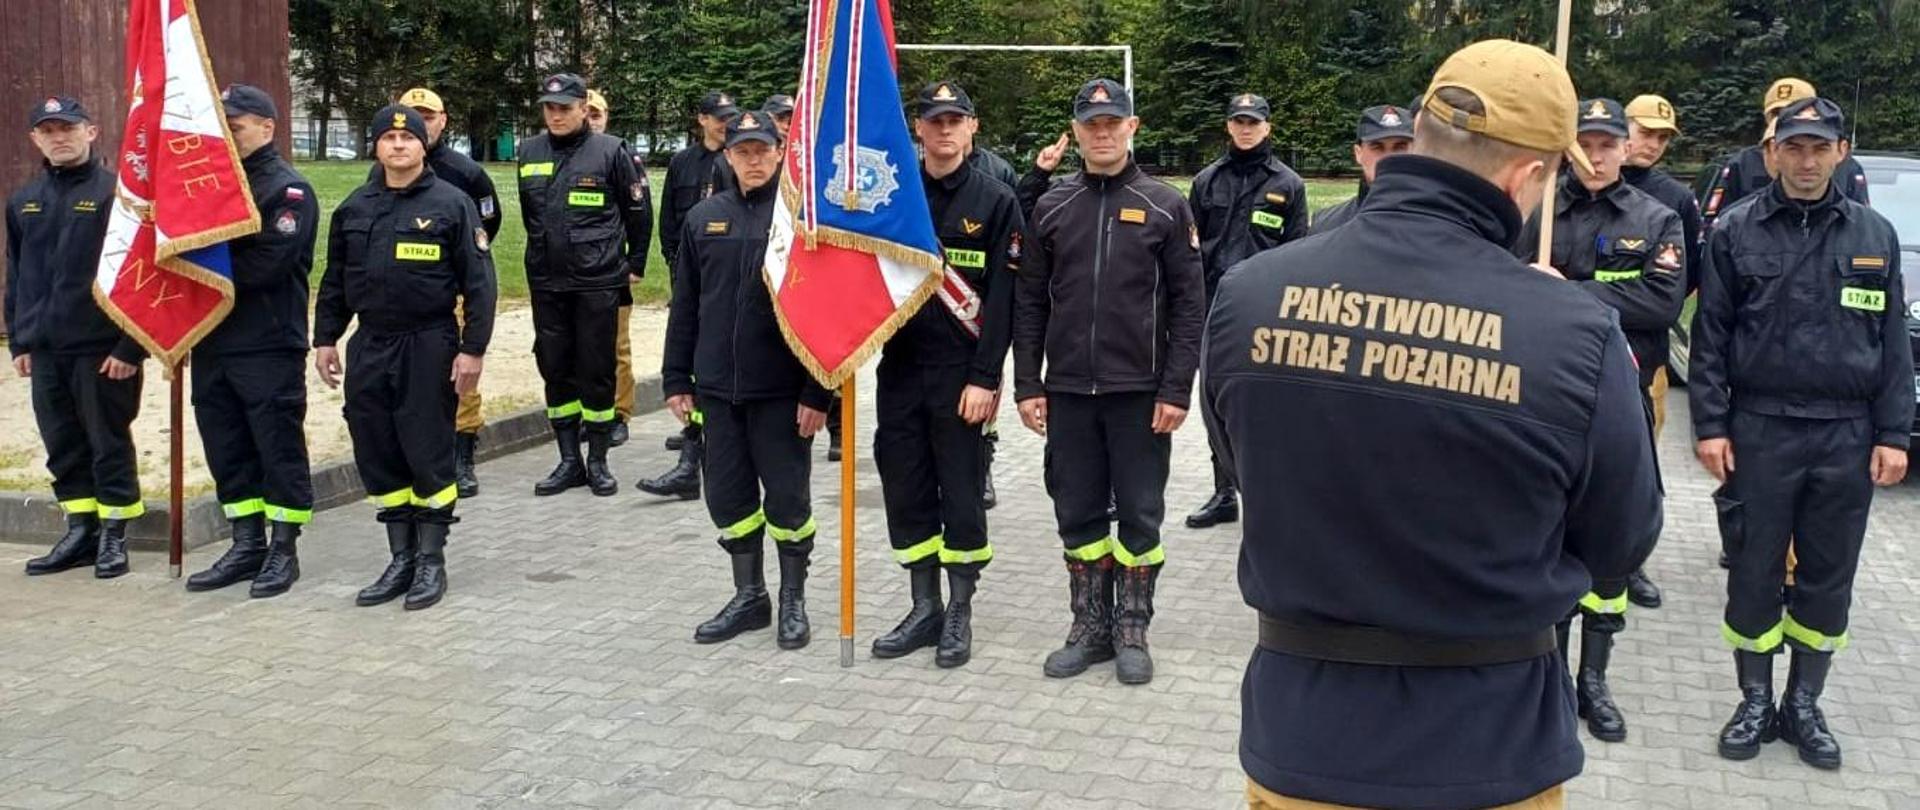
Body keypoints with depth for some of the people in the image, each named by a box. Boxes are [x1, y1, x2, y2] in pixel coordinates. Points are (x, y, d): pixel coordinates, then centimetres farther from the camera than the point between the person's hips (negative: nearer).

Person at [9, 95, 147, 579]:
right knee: (63, 446, 12)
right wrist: (18, 341, 13)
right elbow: (16, 278, 18)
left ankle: (114, 535, 14)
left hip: (102, 348, -6)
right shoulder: (23, 202, 12)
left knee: (109, 443, 3)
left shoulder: (116, 193, -8)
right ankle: (81, 531, 23)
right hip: (45, 349, 6)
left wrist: (131, 345, -15)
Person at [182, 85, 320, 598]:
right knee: (227, 451, 12)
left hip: (270, 347, -7)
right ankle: (247, 546, 22)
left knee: (280, 449, 1)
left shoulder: (289, 190, -7)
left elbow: (265, 265, -19)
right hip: (212, 342, 7)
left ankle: (283, 550, 10)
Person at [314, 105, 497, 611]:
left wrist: (472, 349, -11)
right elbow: (334, 280, 18)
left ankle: (431, 561, 10)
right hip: (370, 346, 5)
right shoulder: (355, 208, 11)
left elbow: (478, 283, -6)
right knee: (377, 455, 7)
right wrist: (325, 339, 12)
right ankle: (401, 559, 19)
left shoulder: (451, 204, -3)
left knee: (428, 454, -2)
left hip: (429, 346, -5)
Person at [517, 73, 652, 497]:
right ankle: (568, 460, 17)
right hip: (546, 282, 4)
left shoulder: (610, 151, -5)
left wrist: (635, 264, 6)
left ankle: (598, 461, 13)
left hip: (598, 282, -4)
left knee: (597, 370, 2)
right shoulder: (529, 152, 7)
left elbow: (639, 210, 2)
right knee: (555, 370, 7)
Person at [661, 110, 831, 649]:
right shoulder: (704, 218, 7)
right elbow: (684, 306, 11)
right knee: (728, 496, 11)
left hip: (781, 390, -4)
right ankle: (748, 596, 26)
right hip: (718, 387, 4)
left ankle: (793, 601, 20)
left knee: (787, 498, 5)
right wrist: (677, 378, 8)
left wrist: (818, 392, -12)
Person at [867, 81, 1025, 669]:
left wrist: (984, 377, -13)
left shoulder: (996, 202, -2)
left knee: (960, 493, 2)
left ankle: (959, 614, 13)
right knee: (906, 491, 7)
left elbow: (1003, 299, -7)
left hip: (960, 373, -4)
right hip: (899, 368, 4)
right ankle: (924, 608, 19)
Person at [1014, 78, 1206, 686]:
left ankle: (1132, 630, 18)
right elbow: (1030, 301, 8)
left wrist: (1176, 390, -9)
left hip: (1140, 392, -2)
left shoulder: (1164, 206, 0)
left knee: (1140, 515, 5)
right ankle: (1090, 628, 21)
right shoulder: (1051, 208, 7)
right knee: (1078, 515, 9)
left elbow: (1189, 305, -2)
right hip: (1068, 391, 3)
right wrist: (1027, 385, 2)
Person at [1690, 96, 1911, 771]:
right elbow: (1710, 335, 0)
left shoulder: (1875, 235, 6)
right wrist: (1710, 425, -6)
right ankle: (1755, 703, 19)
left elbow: (1894, 341, 7)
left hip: (1847, 436, 2)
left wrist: (1893, 434, 1)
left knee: (1827, 582, 9)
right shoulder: (1736, 231, 0)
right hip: (1759, 430, -2)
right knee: (1754, 576, 5)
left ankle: (1804, 707, 22)